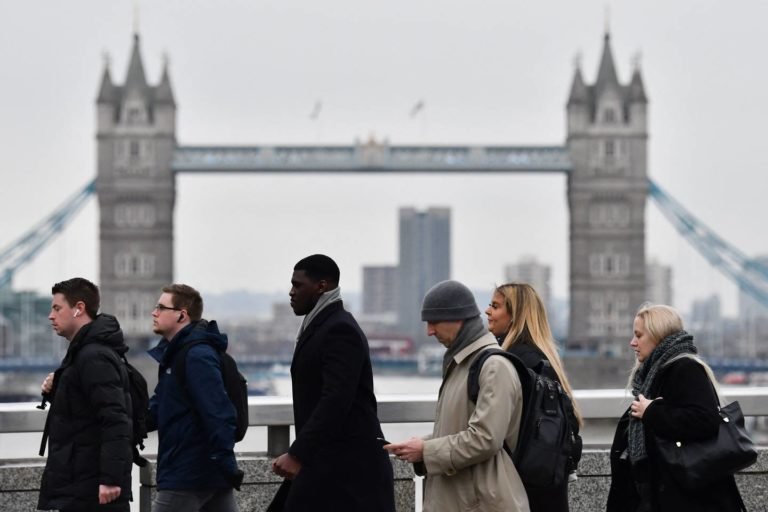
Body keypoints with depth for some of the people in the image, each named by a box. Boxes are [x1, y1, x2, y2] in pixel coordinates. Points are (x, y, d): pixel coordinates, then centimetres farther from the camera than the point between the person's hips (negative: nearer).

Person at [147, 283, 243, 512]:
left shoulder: (198, 357, -18)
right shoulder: (175, 352, 15)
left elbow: (219, 414, -24)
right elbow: (158, 408, 18)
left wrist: (225, 464, -26)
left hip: (187, 476, -10)